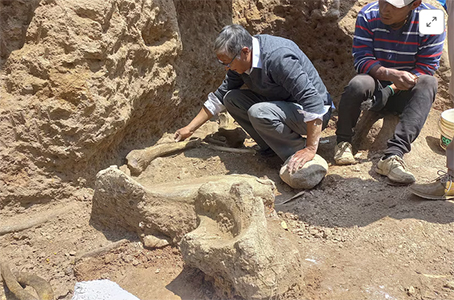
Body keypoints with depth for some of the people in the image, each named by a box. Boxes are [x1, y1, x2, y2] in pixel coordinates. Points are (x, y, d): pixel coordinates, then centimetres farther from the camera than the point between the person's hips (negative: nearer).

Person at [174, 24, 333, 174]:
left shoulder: (278, 57, -30)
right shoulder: (240, 60, -3)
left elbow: (313, 100, -34)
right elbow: (219, 96, 9)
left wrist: (310, 149, -36)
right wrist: (189, 128, 10)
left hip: (314, 114, -8)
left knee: (258, 112, -33)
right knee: (231, 98, -1)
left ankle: (300, 153, -14)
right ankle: (272, 147, 1)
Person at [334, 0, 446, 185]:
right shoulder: (367, 16, -9)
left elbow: (426, 68, -11)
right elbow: (361, 60, -14)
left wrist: (391, 89, -23)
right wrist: (391, 74, -33)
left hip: (403, 93, 1)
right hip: (376, 83, -1)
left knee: (429, 83, -31)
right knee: (358, 84, -34)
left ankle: (393, 155, -43)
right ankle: (343, 142, -10)